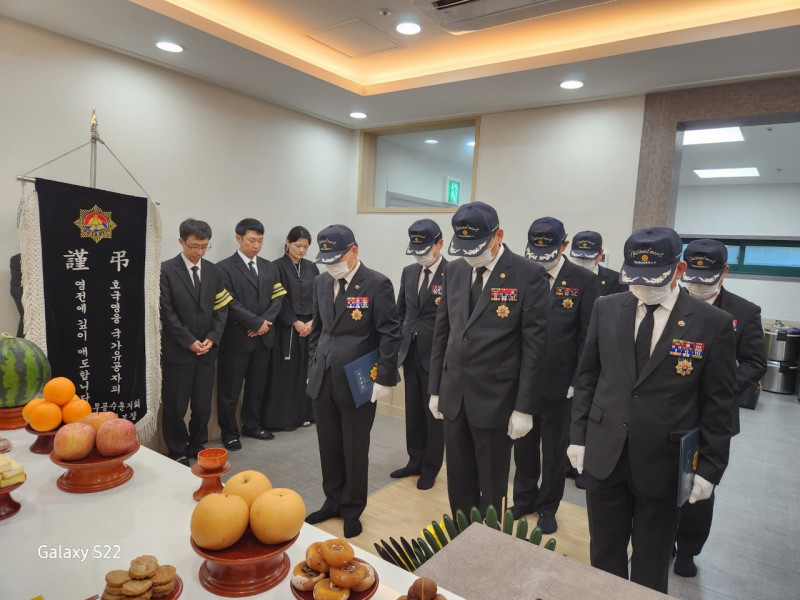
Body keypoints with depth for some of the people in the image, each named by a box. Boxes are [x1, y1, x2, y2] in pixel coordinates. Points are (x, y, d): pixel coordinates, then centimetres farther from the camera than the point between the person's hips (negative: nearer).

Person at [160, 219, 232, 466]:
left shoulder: (214, 272, 8)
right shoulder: (166, 270, -5)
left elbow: (221, 308, 7)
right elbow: (166, 312, -9)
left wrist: (212, 339, -5)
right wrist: (189, 341, -12)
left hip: (207, 349, 4)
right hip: (177, 350, -4)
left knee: (203, 405, 10)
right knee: (176, 406, 6)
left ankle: (197, 446, 28)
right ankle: (178, 452, 22)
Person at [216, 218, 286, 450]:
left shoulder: (269, 267, 12)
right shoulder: (224, 268, -7)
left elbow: (278, 299, 7)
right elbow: (230, 303, -14)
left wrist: (265, 322, -9)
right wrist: (257, 323, -14)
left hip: (263, 337, 6)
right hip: (236, 338, -5)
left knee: (257, 385, 15)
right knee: (230, 388, 4)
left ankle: (252, 425, 30)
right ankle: (229, 431, 19)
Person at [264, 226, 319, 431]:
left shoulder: (312, 268, 10)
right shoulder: (278, 266, -5)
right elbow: (278, 300, -9)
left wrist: (312, 322, -6)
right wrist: (295, 323, -12)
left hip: (310, 327, 5)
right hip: (287, 327, -4)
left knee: (306, 371, 8)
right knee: (286, 372, 0)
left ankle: (304, 414, 19)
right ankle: (284, 417, 10)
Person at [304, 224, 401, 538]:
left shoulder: (377, 284, -12)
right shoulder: (321, 282, 8)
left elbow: (390, 335, -12)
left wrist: (384, 379, -14)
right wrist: (312, 367, 13)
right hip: (323, 380, 6)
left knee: (355, 450, 9)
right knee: (329, 447, 16)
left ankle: (352, 509, 29)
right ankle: (333, 501, 36)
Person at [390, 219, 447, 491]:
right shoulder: (409, 272, 8)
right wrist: (398, 345, 9)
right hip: (410, 352, 6)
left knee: (434, 412, 9)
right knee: (413, 410, 16)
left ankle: (430, 467, 25)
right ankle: (415, 460, 33)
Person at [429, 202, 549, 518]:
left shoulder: (529, 275, -11)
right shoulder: (454, 270, 5)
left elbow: (534, 344, -11)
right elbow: (442, 331, 10)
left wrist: (524, 408, -12)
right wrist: (435, 388, 11)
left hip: (496, 398, -5)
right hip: (453, 394, 5)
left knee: (492, 487, 12)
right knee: (458, 482, 18)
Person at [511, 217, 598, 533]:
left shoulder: (584, 280, -8)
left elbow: (588, 336, -6)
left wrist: (578, 382, -9)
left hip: (559, 383, -2)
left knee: (555, 449, 15)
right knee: (523, 445, 17)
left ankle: (548, 507, 35)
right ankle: (525, 498, 38)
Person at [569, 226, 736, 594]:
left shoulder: (713, 324, -8)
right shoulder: (606, 309, -2)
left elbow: (717, 405, -4)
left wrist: (710, 468, -4)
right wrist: (578, 435, 4)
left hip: (664, 464, -2)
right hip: (604, 456, 2)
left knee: (651, 565, 17)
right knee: (604, 556, 18)